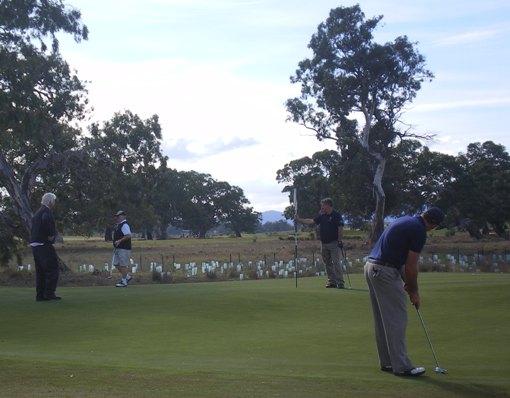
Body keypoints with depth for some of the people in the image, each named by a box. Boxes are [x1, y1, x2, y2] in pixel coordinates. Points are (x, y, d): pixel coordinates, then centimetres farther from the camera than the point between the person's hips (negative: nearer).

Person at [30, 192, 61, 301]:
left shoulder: (37, 213, 19)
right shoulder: (47, 212, -10)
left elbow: (33, 229, 19)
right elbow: (46, 220, -32)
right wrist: (51, 234, -19)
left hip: (35, 245, 10)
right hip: (44, 245, -9)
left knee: (40, 271, 12)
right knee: (53, 269, -4)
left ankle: (40, 295, 13)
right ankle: (49, 293, -6)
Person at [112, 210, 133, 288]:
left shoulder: (124, 225, -16)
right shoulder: (118, 225, 17)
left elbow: (128, 235, -27)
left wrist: (119, 241, -26)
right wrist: (115, 246, 19)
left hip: (124, 249, -11)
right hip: (118, 249, 11)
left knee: (123, 265, -4)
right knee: (116, 264, 12)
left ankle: (124, 282, 4)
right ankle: (127, 276, 22)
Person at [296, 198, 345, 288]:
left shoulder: (337, 215, -9)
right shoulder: (322, 215, 11)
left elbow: (340, 228, -11)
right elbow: (312, 221, 15)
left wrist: (339, 240, -15)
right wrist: (299, 220, 11)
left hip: (333, 243, -7)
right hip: (324, 243, 7)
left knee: (336, 262, -12)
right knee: (327, 263, 9)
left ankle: (340, 282, -10)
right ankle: (331, 281, 16)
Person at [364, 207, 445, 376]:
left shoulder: (405, 221, 18)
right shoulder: (419, 231, -11)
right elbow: (411, 266, -9)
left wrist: (406, 283, 19)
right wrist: (414, 292, 4)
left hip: (371, 267, 10)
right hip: (385, 272, -10)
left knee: (382, 320, 15)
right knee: (397, 319, -2)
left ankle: (387, 362, 23)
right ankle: (401, 366, 3)